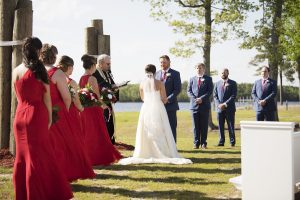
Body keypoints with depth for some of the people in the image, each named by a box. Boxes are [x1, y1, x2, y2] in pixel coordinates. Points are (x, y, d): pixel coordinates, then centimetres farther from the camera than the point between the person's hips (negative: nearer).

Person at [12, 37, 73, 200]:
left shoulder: (16, 71, 6)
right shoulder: (39, 70, -9)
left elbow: (18, 96, 12)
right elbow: (46, 96, -6)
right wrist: (49, 117, 4)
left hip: (20, 115, 5)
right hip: (37, 116, -5)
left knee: (22, 154, 13)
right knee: (38, 155, 2)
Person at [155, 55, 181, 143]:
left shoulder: (175, 74, 0)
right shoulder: (157, 74, 13)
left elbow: (178, 89, -8)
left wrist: (168, 99, -17)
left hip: (170, 105, -4)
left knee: (171, 128, 1)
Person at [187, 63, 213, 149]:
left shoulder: (208, 79, 7)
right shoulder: (192, 79, 13)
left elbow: (210, 91, -2)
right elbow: (189, 91, 7)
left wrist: (202, 98, -15)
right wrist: (194, 99, -10)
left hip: (204, 105, -1)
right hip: (194, 105, 1)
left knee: (204, 125, 2)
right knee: (196, 126, 2)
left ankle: (203, 143, 6)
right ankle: (196, 143, 6)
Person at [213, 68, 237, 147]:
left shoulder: (233, 83, 3)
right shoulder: (217, 83, 14)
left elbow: (233, 96, -5)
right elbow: (215, 95, 9)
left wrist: (225, 104, -14)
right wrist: (219, 104, -7)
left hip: (229, 108, -3)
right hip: (219, 108, 3)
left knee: (231, 126, -1)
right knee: (220, 126, 2)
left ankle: (232, 142, 5)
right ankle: (221, 141, 7)